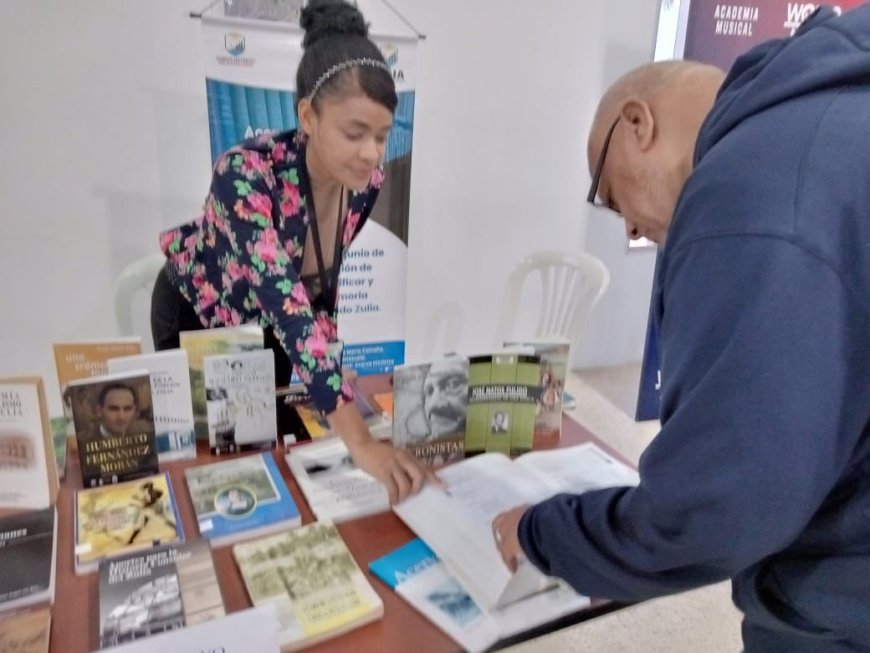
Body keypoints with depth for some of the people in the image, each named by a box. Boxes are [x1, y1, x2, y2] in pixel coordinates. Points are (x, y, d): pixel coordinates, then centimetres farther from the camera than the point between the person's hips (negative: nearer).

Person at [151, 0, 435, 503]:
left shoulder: (367, 183, -23)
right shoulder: (246, 174, -41)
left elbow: (324, 274, -5)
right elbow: (285, 304, -51)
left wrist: (328, 362, -2)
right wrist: (361, 442, -58)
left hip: (269, 325, 4)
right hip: (197, 313, -4)